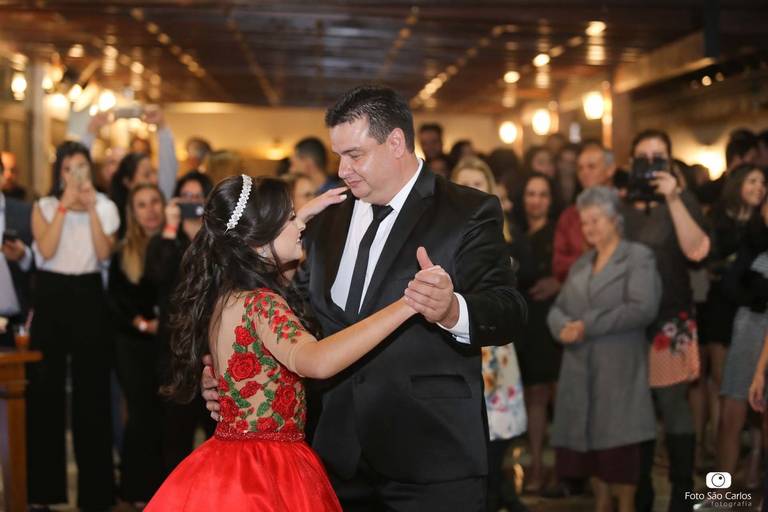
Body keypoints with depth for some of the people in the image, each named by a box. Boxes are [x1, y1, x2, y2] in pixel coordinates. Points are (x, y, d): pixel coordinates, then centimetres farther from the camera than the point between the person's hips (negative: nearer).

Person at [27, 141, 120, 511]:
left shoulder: (104, 207, 7)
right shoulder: (44, 206, 5)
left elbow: (104, 253, -8)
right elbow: (46, 250, -12)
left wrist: (91, 209, -12)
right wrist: (65, 205, -13)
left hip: (89, 297, 0)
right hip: (51, 296, 0)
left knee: (92, 387, 3)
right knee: (46, 386, 3)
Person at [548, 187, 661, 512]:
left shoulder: (638, 257, 0)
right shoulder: (580, 265, 21)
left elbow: (643, 308, -14)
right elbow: (557, 309, 13)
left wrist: (588, 325, -15)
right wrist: (565, 326, -11)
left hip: (619, 367, -6)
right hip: (580, 368, 6)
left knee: (619, 442, -5)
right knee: (587, 440, 7)